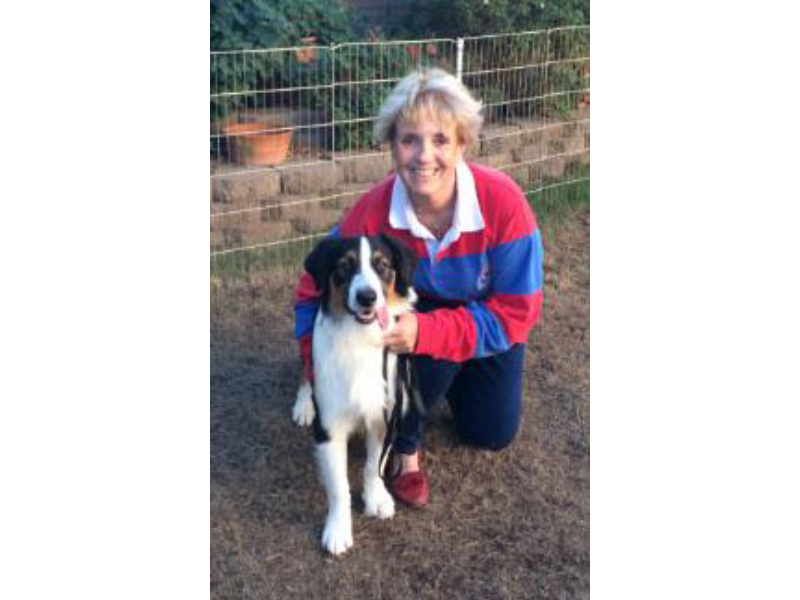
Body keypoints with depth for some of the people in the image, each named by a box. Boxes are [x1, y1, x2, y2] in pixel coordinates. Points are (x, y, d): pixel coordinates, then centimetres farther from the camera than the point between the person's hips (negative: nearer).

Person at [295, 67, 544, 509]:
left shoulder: (503, 202, -35)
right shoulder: (372, 213, -30)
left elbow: (515, 314, -30)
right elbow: (316, 289, -16)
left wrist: (425, 332, -41)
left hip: (489, 327, 1)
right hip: (417, 314, -1)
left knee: (493, 435, 6)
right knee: (432, 355, -35)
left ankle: (452, 382, 37)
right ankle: (405, 447, -4)